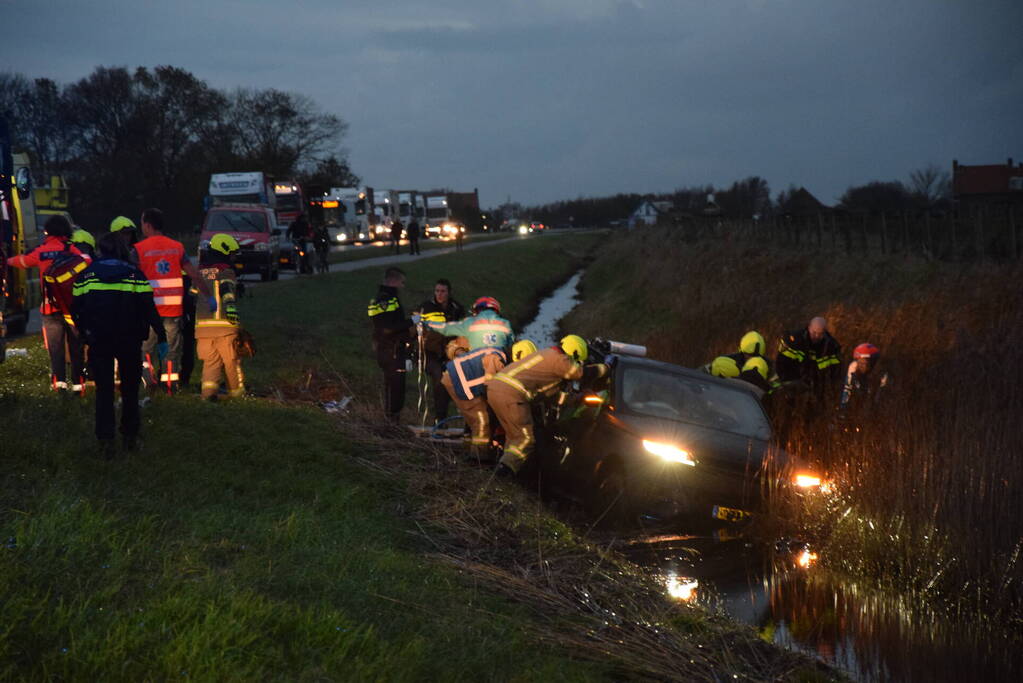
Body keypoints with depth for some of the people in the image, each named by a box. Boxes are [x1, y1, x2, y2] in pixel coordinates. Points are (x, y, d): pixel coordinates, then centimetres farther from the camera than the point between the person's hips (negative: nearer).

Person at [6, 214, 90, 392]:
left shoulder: (40, 252, 7)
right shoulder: (71, 249, -2)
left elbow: (22, 260, 26)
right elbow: (87, 264, -16)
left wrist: (8, 261, 45)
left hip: (50, 307, 1)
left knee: (55, 345, 6)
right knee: (76, 345, 7)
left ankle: (59, 380, -8)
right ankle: (78, 382, 7)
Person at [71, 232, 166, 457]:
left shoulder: (86, 275, 2)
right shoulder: (134, 274, -2)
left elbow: (76, 310, 3)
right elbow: (149, 309, -7)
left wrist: (85, 333, 17)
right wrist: (161, 336, -3)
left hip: (99, 343, 0)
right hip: (130, 342, 0)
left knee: (103, 390, 6)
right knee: (130, 389, 15)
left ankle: (105, 441, -2)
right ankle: (130, 437, 21)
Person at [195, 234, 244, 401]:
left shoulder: (199, 271, 16)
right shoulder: (226, 271, -4)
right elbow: (227, 291, -21)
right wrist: (231, 308, -31)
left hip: (202, 325, 5)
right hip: (224, 324, -5)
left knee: (211, 361, 5)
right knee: (232, 360, 8)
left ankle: (208, 387, -16)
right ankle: (236, 391, 17)